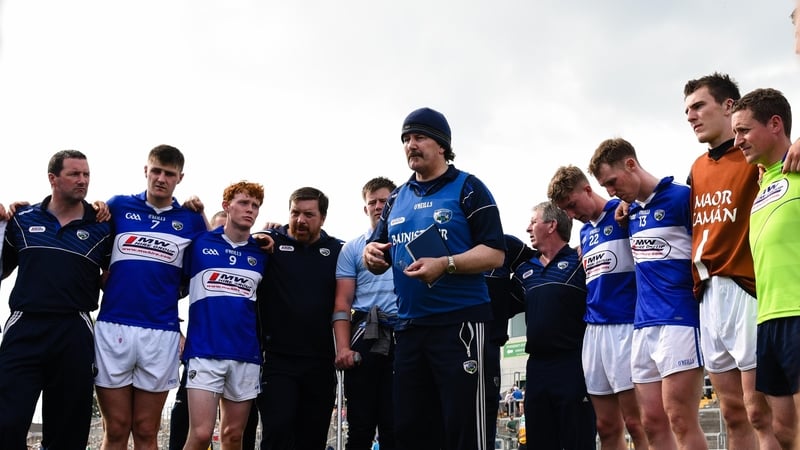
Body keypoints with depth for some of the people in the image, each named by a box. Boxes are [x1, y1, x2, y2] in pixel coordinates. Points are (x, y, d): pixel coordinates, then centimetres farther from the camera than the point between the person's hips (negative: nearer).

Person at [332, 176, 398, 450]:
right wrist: (343, 347, -6)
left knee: (396, 426, 3)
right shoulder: (352, 249, 12)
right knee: (360, 426, 3)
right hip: (365, 337, 0)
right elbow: (342, 303, 6)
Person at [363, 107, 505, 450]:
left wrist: (445, 264, -24)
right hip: (408, 327, 7)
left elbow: (494, 253, -10)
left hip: (459, 322, -6)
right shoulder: (397, 199, 17)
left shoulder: (467, 189, -2)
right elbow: (380, 261, 20)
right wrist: (372, 254, -4)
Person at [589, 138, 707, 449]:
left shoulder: (681, 196, -5)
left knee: (679, 418, -9)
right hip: (643, 324, 7)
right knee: (652, 423, 6)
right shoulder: (629, 211, 16)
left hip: (680, 319, -7)